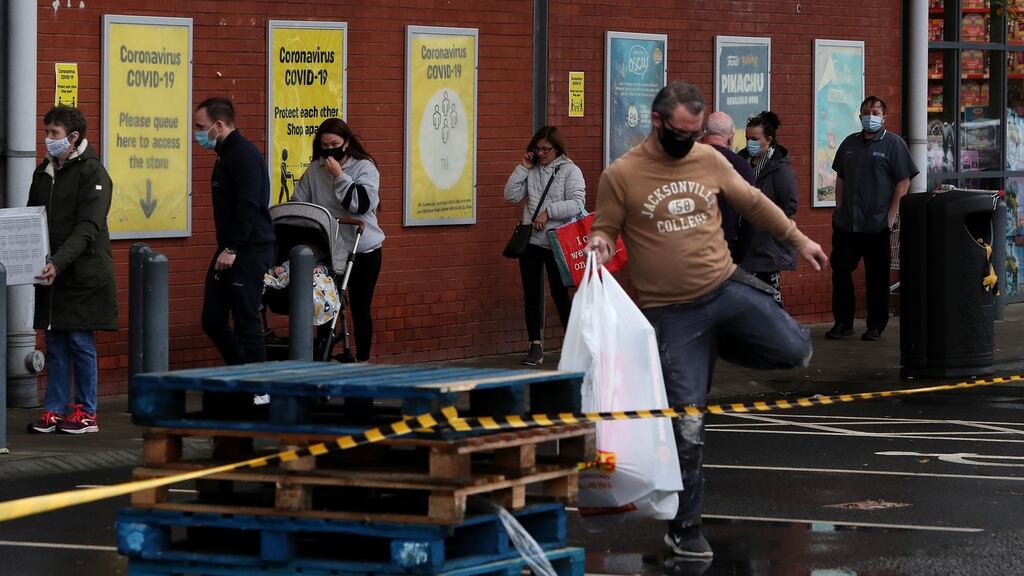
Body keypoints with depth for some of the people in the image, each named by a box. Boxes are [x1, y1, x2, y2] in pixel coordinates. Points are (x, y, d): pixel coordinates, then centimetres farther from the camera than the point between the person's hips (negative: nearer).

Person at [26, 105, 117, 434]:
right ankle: (54, 411, 11)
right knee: (55, 342, 7)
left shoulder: (92, 172, -10)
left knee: (80, 341, -3)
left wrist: (60, 262, -28)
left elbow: (87, 227, -18)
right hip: (51, 273, 7)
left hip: (83, 273, -7)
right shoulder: (43, 172, 13)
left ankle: (86, 413, 5)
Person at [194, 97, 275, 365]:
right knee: (212, 321, 8)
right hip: (230, 250, 10)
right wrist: (225, 248, 16)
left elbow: (248, 206, -21)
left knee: (246, 322, -6)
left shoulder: (245, 154, -14)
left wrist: (231, 249, -22)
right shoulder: (225, 154, 17)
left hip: (250, 250, -10)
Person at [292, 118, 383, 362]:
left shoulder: (364, 168, -6)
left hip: (362, 250, -2)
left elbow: (363, 203, -19)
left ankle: (362, 361, 17)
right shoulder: (314, 170, 2)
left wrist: (339, 176, -18)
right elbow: (297, 205, 4)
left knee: (360, 309, 7)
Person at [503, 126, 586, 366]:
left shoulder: (570, 171, -4)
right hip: (530, 241, 4)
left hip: (556, 242, -4)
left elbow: (577, 203, -14)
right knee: (531, 294, 4)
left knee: (560, 293, 2)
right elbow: (511, 195, 1)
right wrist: (522, 168, -4)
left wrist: (548, 212, -20)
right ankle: (536, 346, 10)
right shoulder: (531, 172, 7)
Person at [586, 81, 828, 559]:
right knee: (687, 424, -3)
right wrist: (600, 246, -21)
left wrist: (798, 240, 19)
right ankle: (684, 529, 11)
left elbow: (752, 202, 15)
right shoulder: (621, 175, -7)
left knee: (795, 351, -11)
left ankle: (722, 343, 20)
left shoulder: (709, 160, 2)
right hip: (671, 313, -4)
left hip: (726, 288, 4)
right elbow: (605, 230, 2)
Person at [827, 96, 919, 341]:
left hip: (877, 224, -5)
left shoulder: (893, 144, -2)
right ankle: (842, 323, 12)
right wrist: (839, 209, 10)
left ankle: (876, 327, 10)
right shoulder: (850, 143, 14)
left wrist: (891, 216, -11)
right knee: (840, 270, 3)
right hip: (846, 223, 5)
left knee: (877, 277, 2)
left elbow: (903, 182, -6)